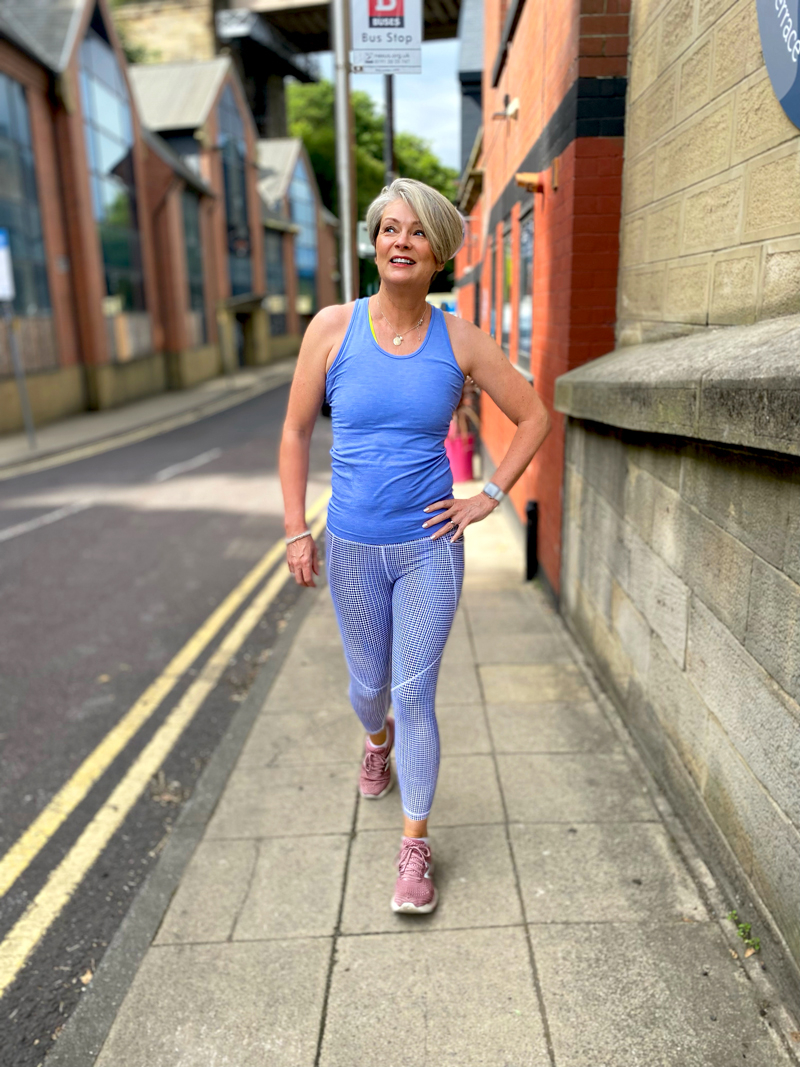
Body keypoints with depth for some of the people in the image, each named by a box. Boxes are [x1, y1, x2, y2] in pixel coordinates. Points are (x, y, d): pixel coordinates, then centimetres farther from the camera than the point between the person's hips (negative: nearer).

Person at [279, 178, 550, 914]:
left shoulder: (460, 341, -4)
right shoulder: (333, 327, -4)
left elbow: (535, 417, 6)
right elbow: (296, 432, 2)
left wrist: (490, 497, -1)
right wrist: (296, 531, -1)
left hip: (429, 548, -1)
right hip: (352, 548, 1)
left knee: (415, 695, 2)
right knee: (369, 683, 18)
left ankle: (415, 848, 21)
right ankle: (377, 743, 55)